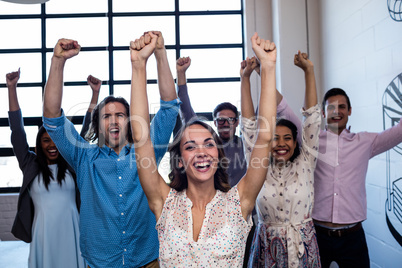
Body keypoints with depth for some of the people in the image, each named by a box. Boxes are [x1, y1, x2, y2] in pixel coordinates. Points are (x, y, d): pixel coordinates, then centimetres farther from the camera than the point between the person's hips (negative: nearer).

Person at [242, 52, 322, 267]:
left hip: (303, 248, 0)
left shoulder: (304, 164, -3)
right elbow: (249, 124, -6)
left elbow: (312, 117, -6)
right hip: (267, 248, 0)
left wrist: (309, 70, -6)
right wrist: (246, 77, -9)